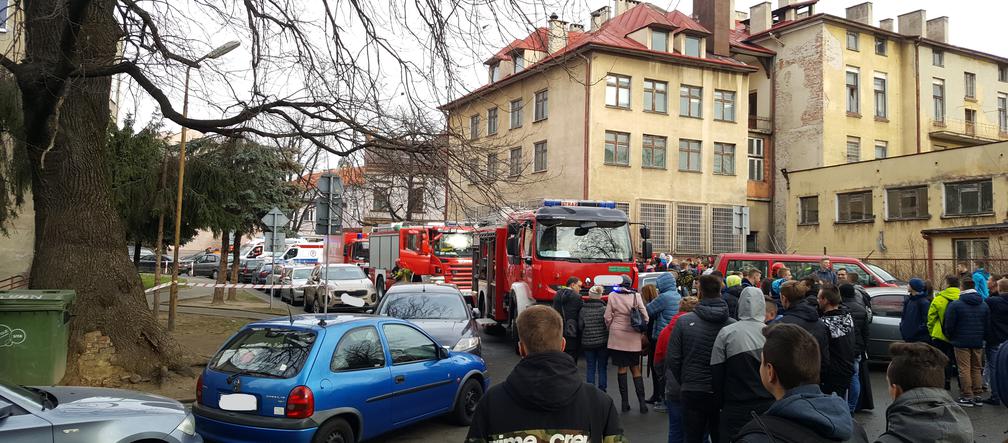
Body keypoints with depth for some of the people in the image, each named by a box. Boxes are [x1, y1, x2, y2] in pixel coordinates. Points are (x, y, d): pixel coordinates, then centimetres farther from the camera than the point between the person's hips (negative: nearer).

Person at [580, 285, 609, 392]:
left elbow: (580, 326, -3)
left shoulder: (583, 310, -5)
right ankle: (602, 390, 10)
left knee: (590, 368, 10)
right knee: (602, 368, 9)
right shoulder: (605, 309, -9)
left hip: (587, 343, 1)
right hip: (603, 342, -1)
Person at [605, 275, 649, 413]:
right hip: (633, 337, 1)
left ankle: (625, 401, 6)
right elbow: (645, 316, -2)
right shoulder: (636, 296, -2)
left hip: (617, 336, -1)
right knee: (635, 369, 10)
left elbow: (608, 317, -1)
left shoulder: (612, 296, -3)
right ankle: (642, 402, 5)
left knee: (621, 368, 6)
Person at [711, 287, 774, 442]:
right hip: (768, 406, 2)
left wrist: (723, 402, 9)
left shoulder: (726, 333, -10)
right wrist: (771, 398, 15)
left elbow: (716, 375, -5)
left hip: (736, 410, -2)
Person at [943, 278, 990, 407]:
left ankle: (967, 397, -2)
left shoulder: (955, 305, -10)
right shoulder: (984, 305, 8)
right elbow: (987, 325, 12)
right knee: (976, 369, 12)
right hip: (978, 343, 5)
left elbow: (949, 325, -8)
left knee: (964, 369, -2)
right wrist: (982, 337, 21)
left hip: (962, 342, -5)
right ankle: (977, 396, 15)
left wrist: (950, 338, 9)